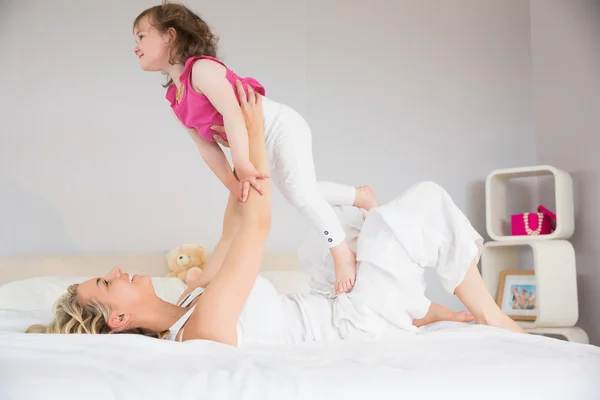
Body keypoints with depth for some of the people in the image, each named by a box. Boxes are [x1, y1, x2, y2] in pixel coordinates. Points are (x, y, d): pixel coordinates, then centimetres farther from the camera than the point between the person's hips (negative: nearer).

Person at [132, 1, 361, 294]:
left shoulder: (201, 68, -24)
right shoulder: (176, 101, 2)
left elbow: (231, 111, -37)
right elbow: (206, 146, -2)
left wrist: (243, 166, -43)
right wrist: (233, 183, -14)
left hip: (282, 127, -9)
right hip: (263, 147, 9)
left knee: (301, 193, -17)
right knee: (296, 192, 20)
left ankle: (343, 255, -3)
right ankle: (360, 195, 40)